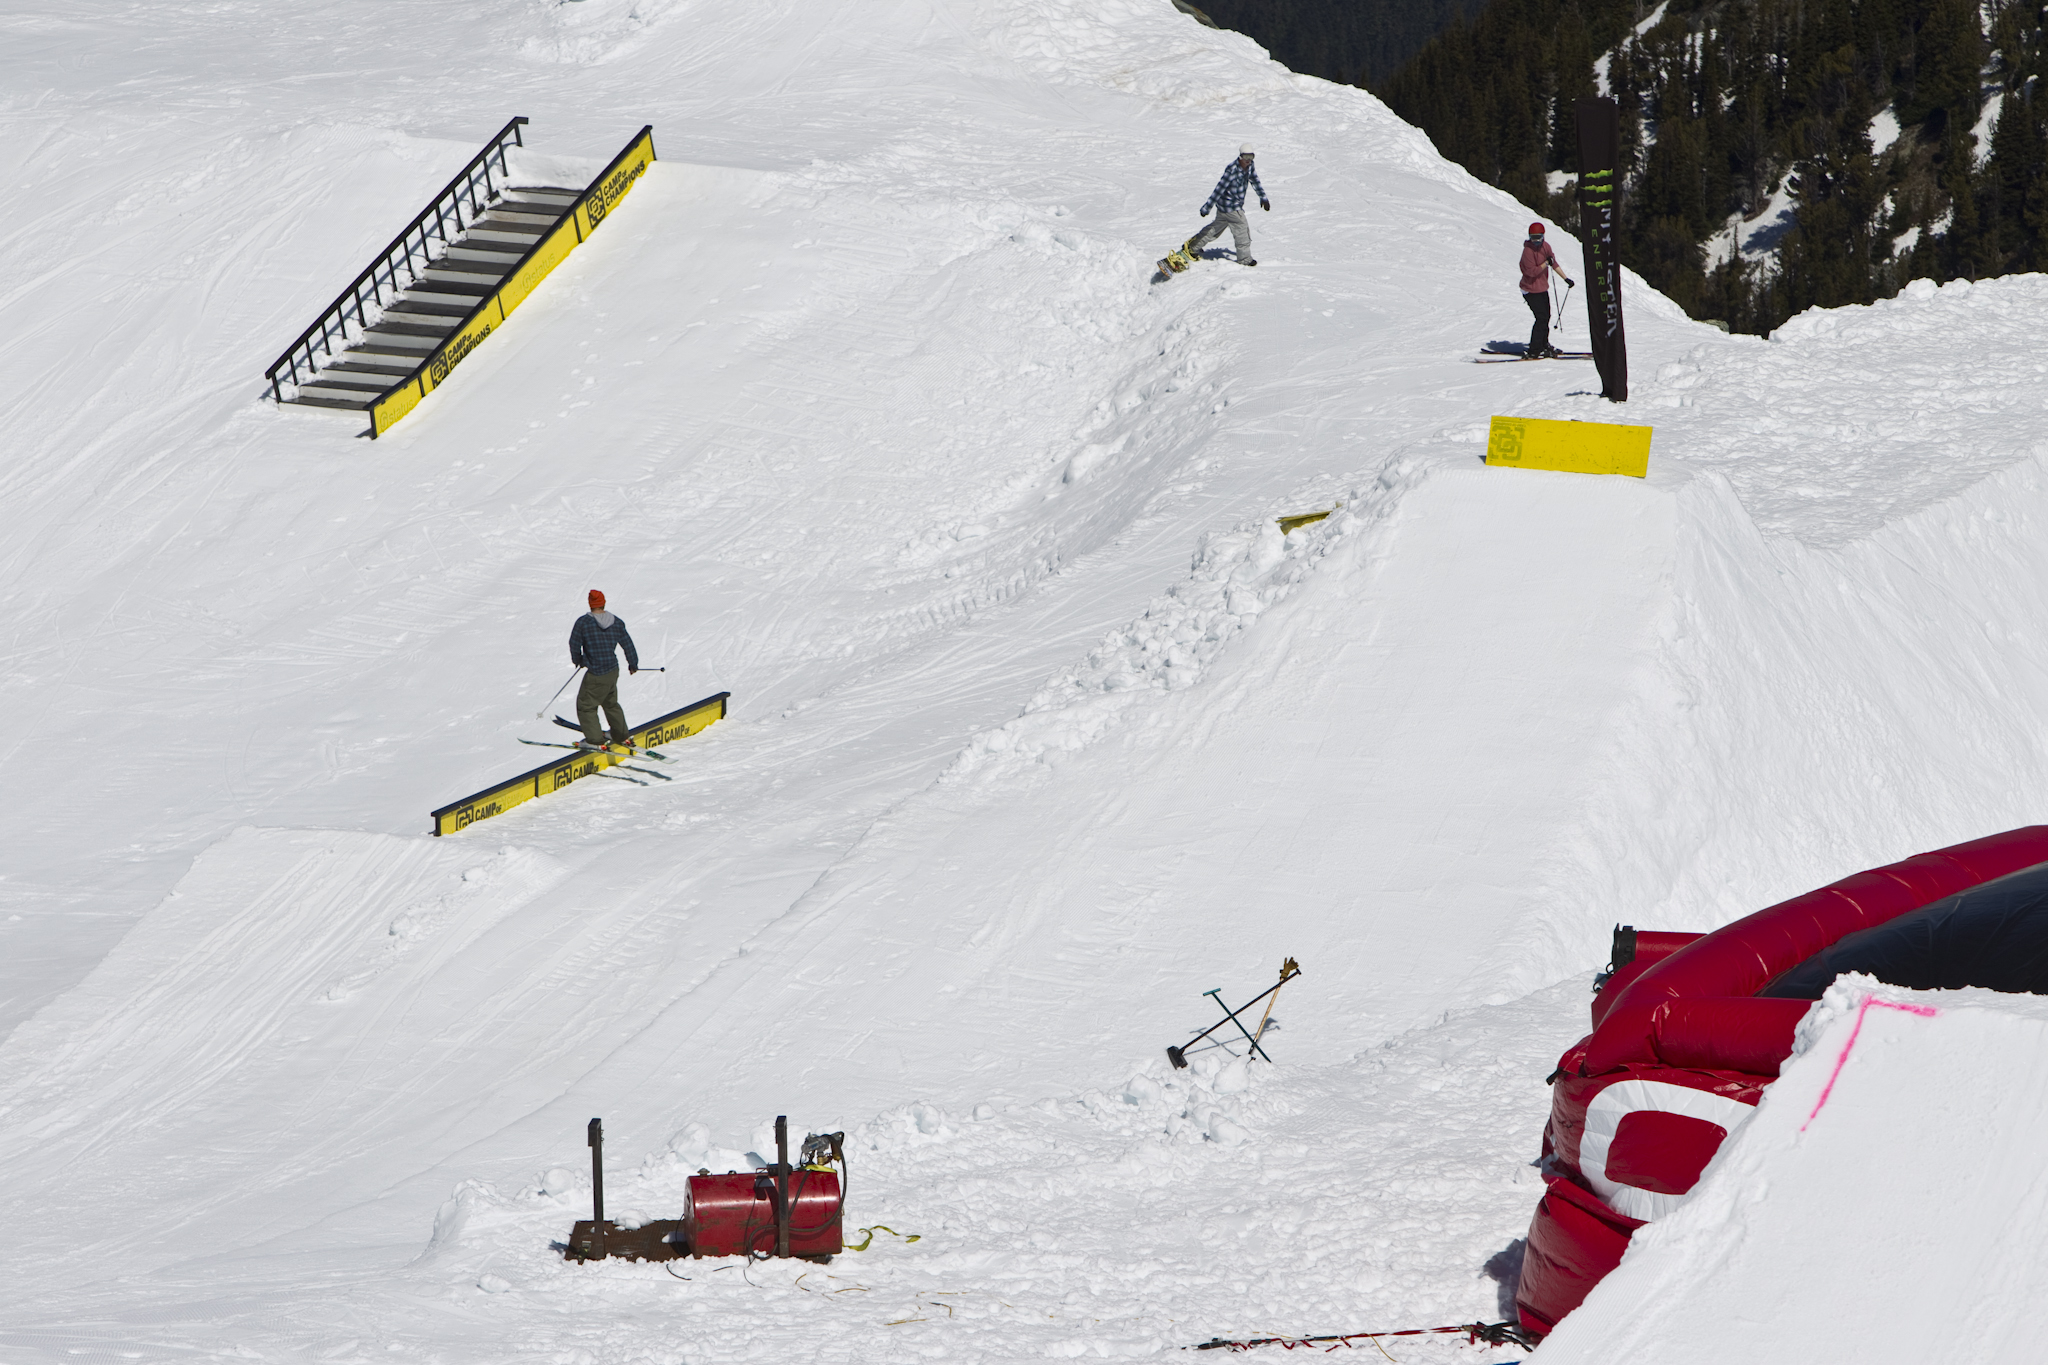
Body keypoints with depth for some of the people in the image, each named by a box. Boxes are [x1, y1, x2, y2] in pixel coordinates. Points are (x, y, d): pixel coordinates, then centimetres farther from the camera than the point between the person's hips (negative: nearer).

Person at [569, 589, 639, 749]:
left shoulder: (583, 622, -14)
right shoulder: (617, 623, 0)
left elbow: (574, 644, -5)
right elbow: (628, 644, 10)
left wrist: (577, 660, 17)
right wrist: (633, 664, 27)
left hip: (596, 675, -6)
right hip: (613, 671, 6)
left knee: (585, 705, 7)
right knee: (611, 703, 25)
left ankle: (595, 740, 4)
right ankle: (622, 736, 34)